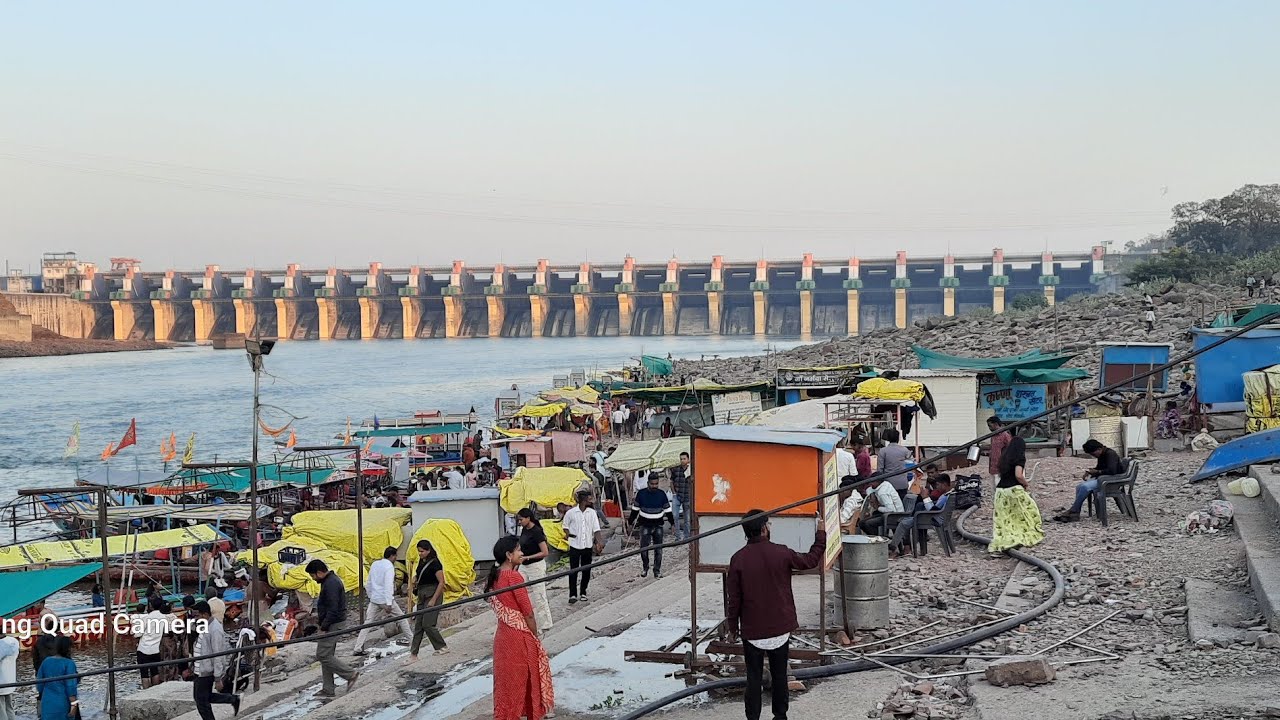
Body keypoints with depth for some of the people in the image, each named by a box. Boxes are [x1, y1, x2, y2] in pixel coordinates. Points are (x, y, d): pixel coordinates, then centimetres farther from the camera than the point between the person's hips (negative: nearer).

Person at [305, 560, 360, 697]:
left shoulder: (331, 584, -21)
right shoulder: (331, 580, 13)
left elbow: (333, 609, -25)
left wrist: (323, 627, -20)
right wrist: (320, 616, 16)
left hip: (333, 624, -11)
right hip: (333, 623, 11)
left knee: (323, 656, -7)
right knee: (327, 655, 12)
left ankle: (351, 674, 1)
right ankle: (328, 689, 17)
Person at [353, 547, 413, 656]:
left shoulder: (374, 564, 9)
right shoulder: (389, 567, -13)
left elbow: (368, 584, 16)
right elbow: (388, 586, -21)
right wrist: (388, 603, -24)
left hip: (374, 599, 6)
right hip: (385, 599, -6)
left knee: (368, 622, 4)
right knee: (401, 618, 12)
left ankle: (358, 648, -2)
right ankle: (411, 639, 19)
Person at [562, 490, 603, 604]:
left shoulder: (592, 513, 0)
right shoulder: (571, 512, -6)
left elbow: (596, 529, -2)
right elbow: (565, 525, 10)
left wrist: (599, 542, -13)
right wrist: (568, 534, -7)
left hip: (587, 545, 3)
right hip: (575, 545, -3)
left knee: (586, 570, 8)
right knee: (573, 571, -1)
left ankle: (583, 592, 22)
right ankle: (573, 594, 5)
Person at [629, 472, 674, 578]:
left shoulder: (662, 494, 0)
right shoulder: (641, 494, -3)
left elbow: (667, 509, 10)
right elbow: (635, 509, 8)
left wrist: (672, 523, 11)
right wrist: (631, 522, 10)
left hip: (658, 526, 1)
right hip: (645, 525, -1)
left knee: (658, 549, 1)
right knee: (644, 549, -6)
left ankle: (657, 571, 10)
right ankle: (644, 568, 13)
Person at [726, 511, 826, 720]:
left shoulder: (738, 559, -11)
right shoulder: (781, 553, -10)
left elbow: (733, 598, -6)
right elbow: (811, 560, 8)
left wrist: (732, 626, 6)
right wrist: (820, 534, 22)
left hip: (752, 629, -1)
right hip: (780, 627, 1)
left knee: (754, 677, 7)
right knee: (779, 675, 15)